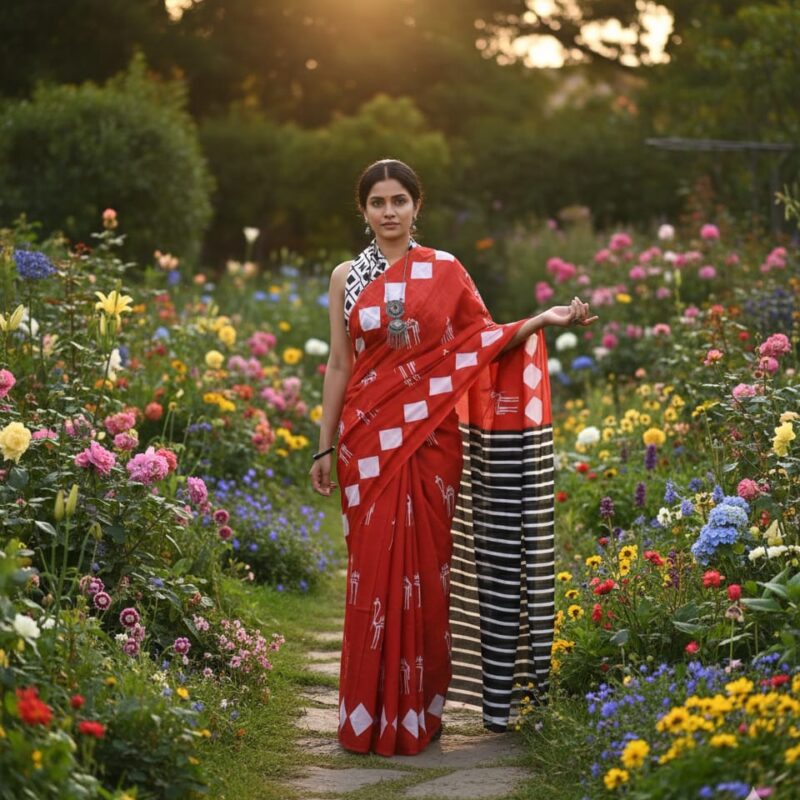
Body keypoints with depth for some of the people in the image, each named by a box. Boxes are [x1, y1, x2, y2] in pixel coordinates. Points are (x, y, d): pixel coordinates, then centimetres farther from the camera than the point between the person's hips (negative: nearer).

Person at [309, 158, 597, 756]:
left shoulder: (444, 271, 4)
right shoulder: (347, 276, 7)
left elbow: (484, 339, 7)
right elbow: (339, 364, 8)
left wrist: (542, 321, -7)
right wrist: (326, 446, 7)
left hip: (430, 437, -1)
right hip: (369, 439, 1)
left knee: (424, 566, 1)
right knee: (374, 569, 1)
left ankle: (419, 708, 12)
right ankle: (370, 715, 10)